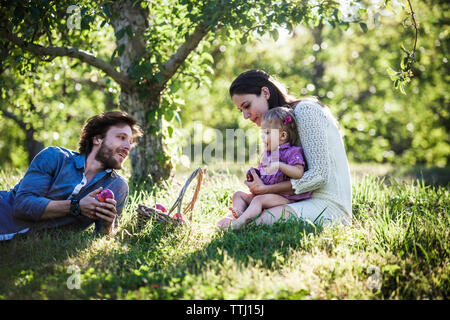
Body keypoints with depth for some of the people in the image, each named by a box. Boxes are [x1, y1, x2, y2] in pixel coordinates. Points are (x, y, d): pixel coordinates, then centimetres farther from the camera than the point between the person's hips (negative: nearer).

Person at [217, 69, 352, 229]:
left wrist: (265, 189, -14)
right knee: (225, 223, -7)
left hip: (329, 205, -8)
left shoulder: (305, 110, -10)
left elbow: (319, 175, -18)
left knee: (266, 219, -34)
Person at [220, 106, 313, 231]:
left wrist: (279, 165, -30)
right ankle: (239, 213, -27)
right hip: (265, 192, 9)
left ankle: (239, 222, -50)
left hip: (284, 197, -9)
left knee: (259, 199, -33)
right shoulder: (267, 153, 20)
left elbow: (299, 172, -21)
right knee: (239, 194, 3)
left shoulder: (292, 152, -6)